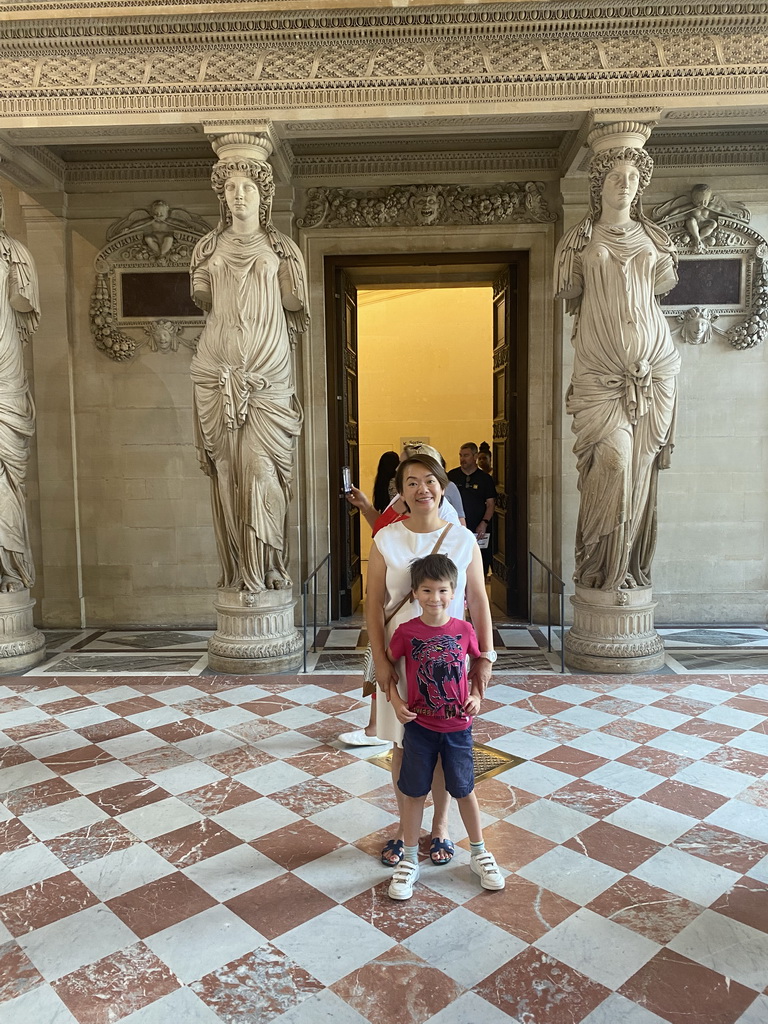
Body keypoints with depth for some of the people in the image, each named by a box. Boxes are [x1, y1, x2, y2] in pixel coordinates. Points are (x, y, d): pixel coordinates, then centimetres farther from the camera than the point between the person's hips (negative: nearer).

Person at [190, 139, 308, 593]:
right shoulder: (211, 246, 16)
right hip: (218, 369, 2)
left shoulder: (280, 247, 10)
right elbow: (203, 300, 18)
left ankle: (265, 567, -1)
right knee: (227, 464, -2)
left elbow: (294, 305, 7)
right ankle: (237, 568, 4)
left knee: (261, 465, -9)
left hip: (268, 369, -2)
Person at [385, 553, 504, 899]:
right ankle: (409, 860, 26)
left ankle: (479, 854, 33)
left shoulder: (464, 630, -8)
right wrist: (395, 700, -8)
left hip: (457, 726, 1)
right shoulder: (406, 632, -11)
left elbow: (478, 664, 9)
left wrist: (477, 696, -4)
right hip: (419, 726, 0)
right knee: (414, 792, 9)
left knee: (464, 790, 14)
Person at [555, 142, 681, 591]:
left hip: (653, 364, 3)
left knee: (641, 462, 0)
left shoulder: (653, 237, 16)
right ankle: (604, 569, -5)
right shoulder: (581, 239, 11)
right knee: (612, 458, -15)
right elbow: (570, 293, 11)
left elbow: (664, 286, 22)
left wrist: (669, 261, 9)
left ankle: (632, 567, 8)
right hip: (601, 368, -2)